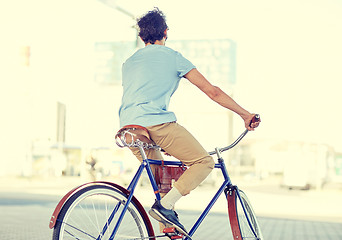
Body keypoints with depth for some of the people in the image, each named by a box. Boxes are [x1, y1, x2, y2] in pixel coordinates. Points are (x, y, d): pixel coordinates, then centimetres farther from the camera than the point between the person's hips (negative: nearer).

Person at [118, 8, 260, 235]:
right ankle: (165, 205, -14)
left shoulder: (129, 62, 26)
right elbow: (212, 91, 8)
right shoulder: (172, 57, 10)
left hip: (128, 127, 7)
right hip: (157, 123, -6)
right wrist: (246, 114, 12)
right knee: (204, 162, 3)